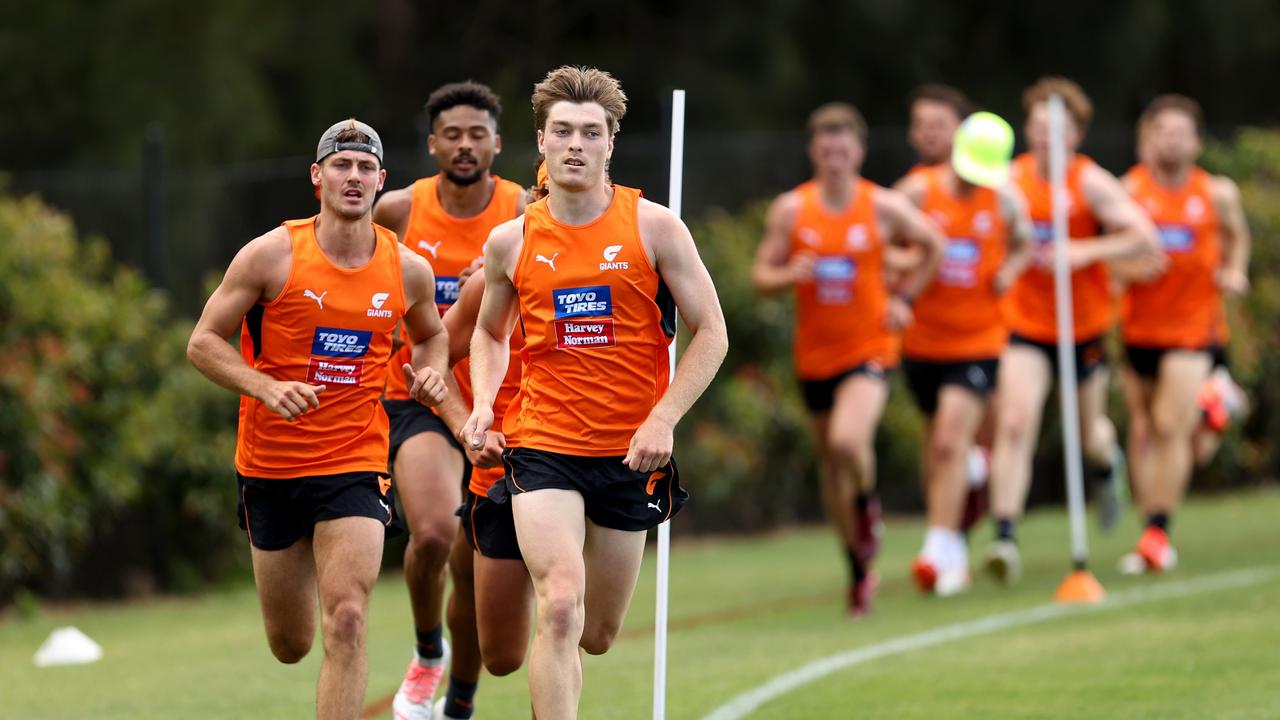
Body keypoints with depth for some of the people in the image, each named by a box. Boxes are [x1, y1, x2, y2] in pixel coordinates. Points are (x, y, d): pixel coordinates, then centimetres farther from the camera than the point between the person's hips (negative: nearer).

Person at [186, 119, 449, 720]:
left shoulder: (409, 270, 0)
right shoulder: (271, 255, -9)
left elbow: (431, 335, 21)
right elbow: (204, 342, -5)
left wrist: (430, 374, -2)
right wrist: (266, 387, -21)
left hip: (356, 463, 0)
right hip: (270, 463, 0)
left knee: (347, 622, -19)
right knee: (290, 646, 12)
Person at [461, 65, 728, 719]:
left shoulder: (653, 228, -3)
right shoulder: (511, 242, 2)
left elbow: (710, 333, -1)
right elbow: (490, 332, 20)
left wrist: (663, 419, -12)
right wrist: (483, 402, 1)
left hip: (630, 454, 1)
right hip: (542, 445, -1)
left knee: (597, 635, 12)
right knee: (561, 609, -22)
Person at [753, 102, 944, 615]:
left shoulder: (885, 207, -5)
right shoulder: (790, 210, -2)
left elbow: (933, 246, 11)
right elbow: (761, 277, 1)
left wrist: (904, 297, 2)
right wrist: (789, 275, -20)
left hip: (870, 348, -3)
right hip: (815, 356, 3)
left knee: (848, 440, -29)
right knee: (831, 467, 11)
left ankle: (867, 504, 5)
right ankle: (860, 571, 27)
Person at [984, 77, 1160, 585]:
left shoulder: (1092, 183, -11)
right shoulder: (1012, 179, 0)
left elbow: (1145, 239, -17)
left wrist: (1086, 251, -28)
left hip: (1085, 327, -1)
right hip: (1026, 327, 1)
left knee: (1090, 436, 13)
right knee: (1014, 424, -18)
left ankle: (1107, 462, 52)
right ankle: (1005, 538, -22)